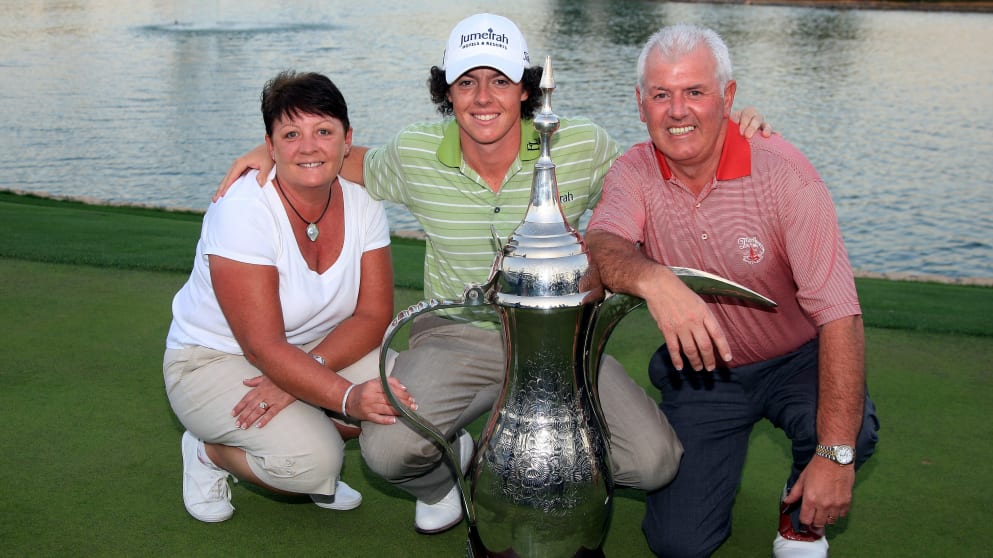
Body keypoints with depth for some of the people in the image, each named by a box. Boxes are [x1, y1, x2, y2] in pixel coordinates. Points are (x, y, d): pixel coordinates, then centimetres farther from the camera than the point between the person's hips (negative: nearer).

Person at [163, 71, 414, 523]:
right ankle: (210, 452, 3)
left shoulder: (362, 207, -7)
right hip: (215, 362, -6)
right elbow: (263, 347, -29)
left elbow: (374, 315, -11)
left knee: (403, 389, -20)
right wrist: (349, 398, -40)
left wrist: (310, 368, -27)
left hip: (312, 356, 6)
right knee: (312, 460, -28)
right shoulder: (242, 211, -25)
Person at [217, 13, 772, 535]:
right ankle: (446, 470, 14)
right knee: (387, 448, -28)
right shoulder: (415, 154, -5)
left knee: (655, 462, -18)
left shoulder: (582, 146, -8)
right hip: (456, 336, 0)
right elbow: (353, 160, 17)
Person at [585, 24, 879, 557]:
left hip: (796, 360, -2)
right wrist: (653, 280, -56)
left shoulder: (782, 171, -21)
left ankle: (801, 514, 2)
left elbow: (838, 311, -26)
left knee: (849, 429, -34)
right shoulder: (634, 173, -11)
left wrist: (834, 452, -34)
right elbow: (601, 245, -31)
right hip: (700, 373, 2)